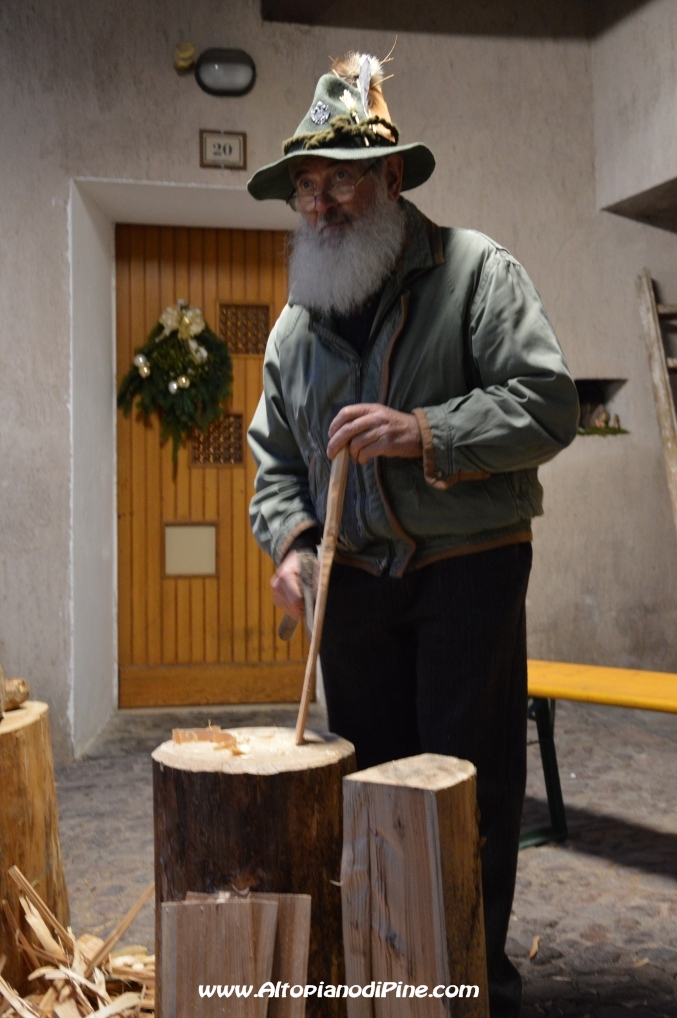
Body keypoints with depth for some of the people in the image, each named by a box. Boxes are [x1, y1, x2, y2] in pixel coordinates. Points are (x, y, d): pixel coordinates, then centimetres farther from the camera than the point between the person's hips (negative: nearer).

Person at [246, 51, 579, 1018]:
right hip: (354, 578, 5)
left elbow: (547, 403, -12)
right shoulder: (296, 321, 12)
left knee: (471, 783, 1)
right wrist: (289, 538, -5)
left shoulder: (475, 268, -3)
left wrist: (425, 433, -23)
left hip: (469, 566, -4)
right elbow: (275, 455, 14)